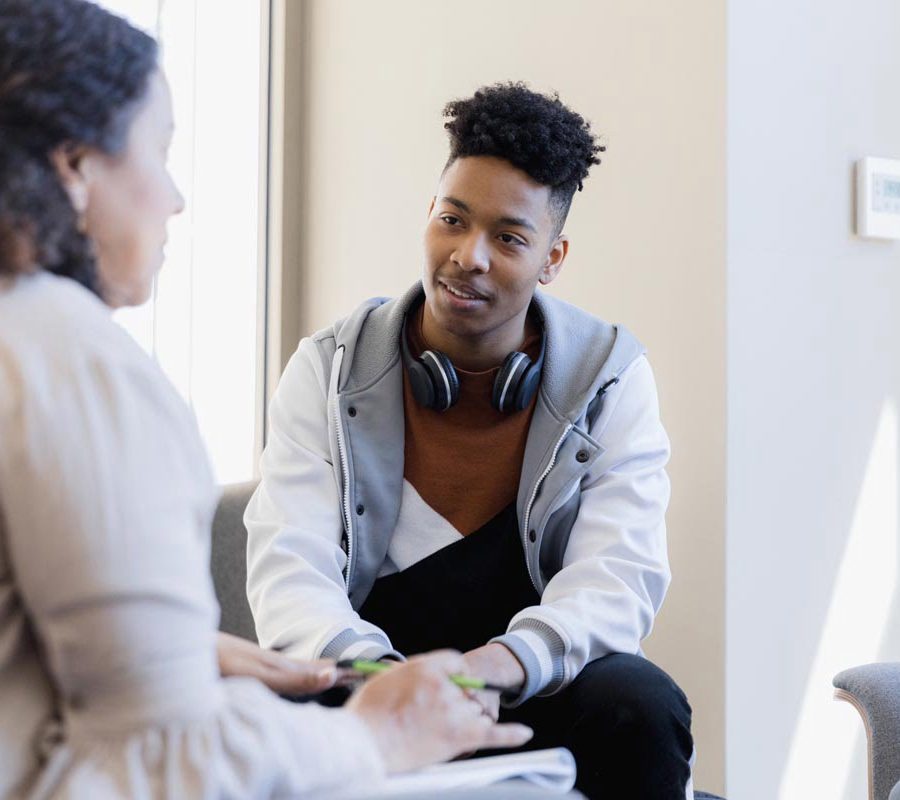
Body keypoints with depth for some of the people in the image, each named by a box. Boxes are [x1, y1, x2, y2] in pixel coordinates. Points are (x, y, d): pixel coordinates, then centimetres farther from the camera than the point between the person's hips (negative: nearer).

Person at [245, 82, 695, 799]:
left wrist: (498, 664, -35)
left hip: (538, 693, 1)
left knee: (640, 703, -31)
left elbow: (617, 577, -13)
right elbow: (290, 570, -11)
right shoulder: (330, 370, 0)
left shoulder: (610, 377, -1)